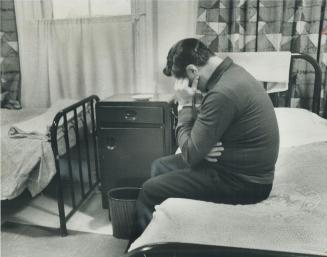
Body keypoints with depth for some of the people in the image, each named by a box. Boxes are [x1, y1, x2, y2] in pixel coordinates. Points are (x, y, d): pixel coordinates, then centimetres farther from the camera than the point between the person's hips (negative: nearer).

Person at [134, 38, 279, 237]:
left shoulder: (223, 93, -29)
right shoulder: (231, 73, 3)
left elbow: (191, 154, -21)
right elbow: (206, 129, 12)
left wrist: (185, 105, -14)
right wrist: (204, 146, -9)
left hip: (243, 181, -10)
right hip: (242, 167, 10)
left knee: (150, 191, -5)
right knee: (160, 167, 15)